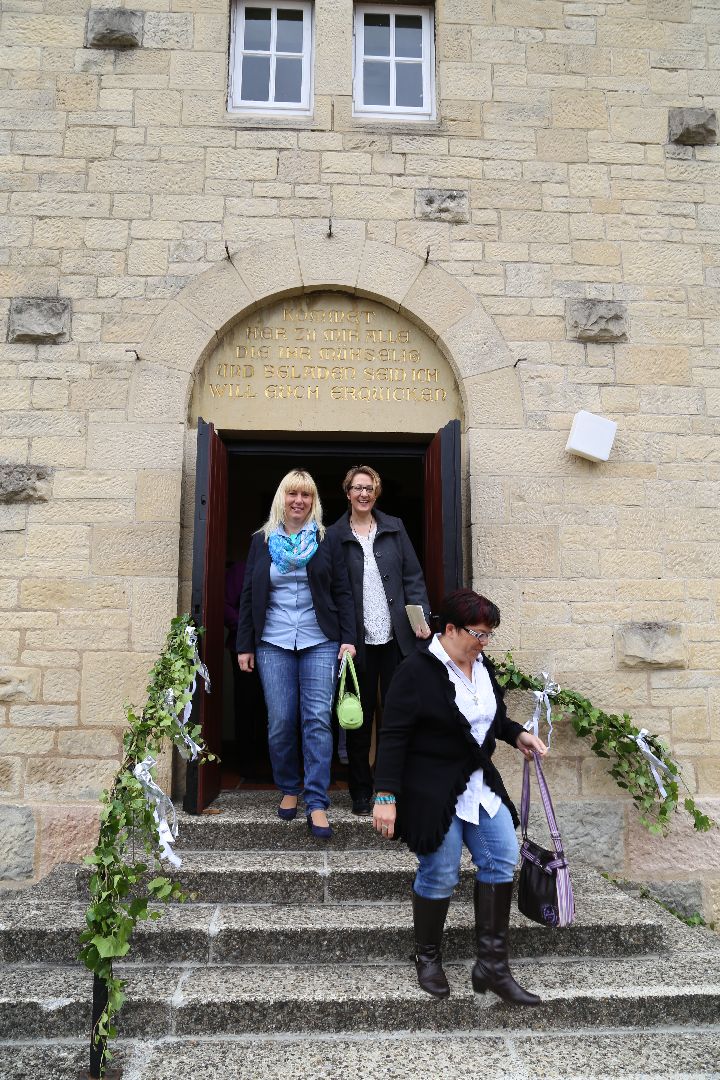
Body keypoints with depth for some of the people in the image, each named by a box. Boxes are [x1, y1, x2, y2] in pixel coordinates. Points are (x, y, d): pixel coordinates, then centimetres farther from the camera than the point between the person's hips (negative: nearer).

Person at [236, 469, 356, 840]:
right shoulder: (261, 541, 9)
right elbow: (249, 595, 10)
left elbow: (342, 593, 6)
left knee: (317, 720, -5)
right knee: (280, 722, 1)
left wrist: (348, 638, -4)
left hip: (319, 642, -1)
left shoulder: (326, 542, 7)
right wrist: (244, 645, 6)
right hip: (273, 643, 1)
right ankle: (289, 789, 22)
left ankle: (317, 804, 1)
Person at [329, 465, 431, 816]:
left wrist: (421, 616, -5)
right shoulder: (335, 535, 3)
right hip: (357, 639, -1)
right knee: (359, 716, 7)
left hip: (395, 636, 2)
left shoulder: (394, 528, 9)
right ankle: (361, 792, 20)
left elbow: (412, 576, 8)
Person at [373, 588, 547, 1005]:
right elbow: (393, 737, -19)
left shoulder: (483, 666, 5)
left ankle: (492, 966, 14)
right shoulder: (417, 672, -18)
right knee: (440, 874, 1)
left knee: (503, 859, 2)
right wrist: (386, 796, -22)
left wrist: (518, 735, 3)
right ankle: (428, 959, 27)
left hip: (480, 785, 8)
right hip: (432, 793, -7)